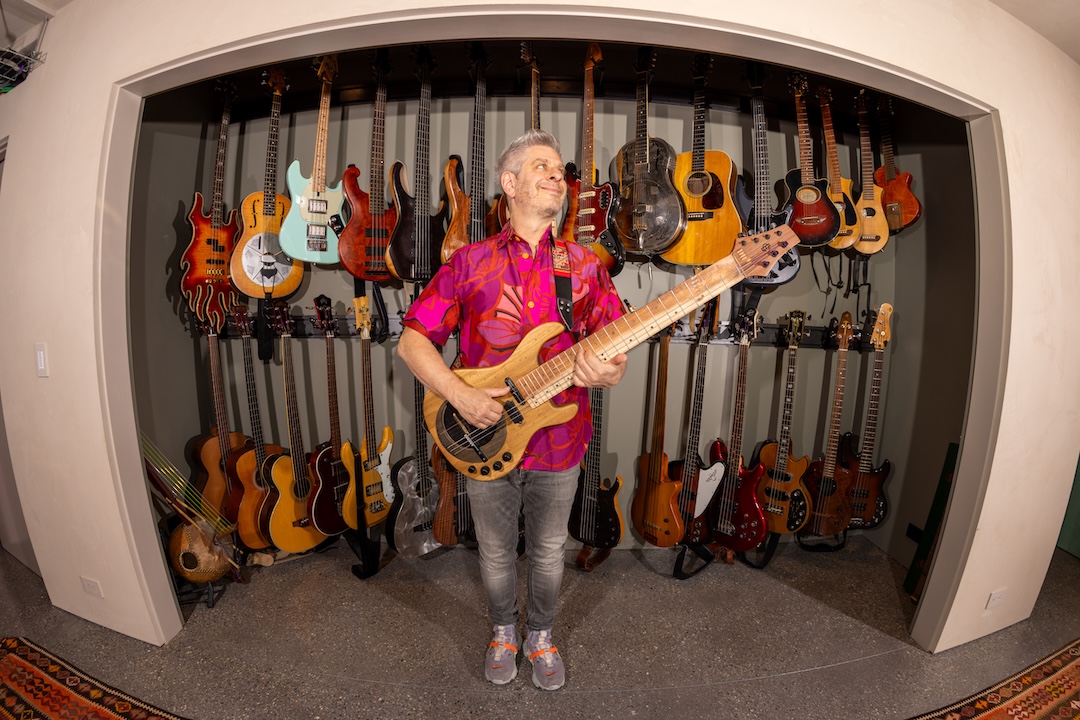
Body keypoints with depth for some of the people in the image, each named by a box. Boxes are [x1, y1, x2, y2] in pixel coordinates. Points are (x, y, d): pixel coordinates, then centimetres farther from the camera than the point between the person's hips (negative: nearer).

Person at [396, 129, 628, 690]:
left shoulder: (586, 266, 0)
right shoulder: (470, 263, -4)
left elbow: (615, 355, -2)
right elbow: (412, 340, -5)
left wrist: (603, 372, -26)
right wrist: (461, 396, -19)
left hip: (559, 442, 1)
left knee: (548, 552, 20)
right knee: (495, 553, 19)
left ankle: (540, 636, 48)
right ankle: (503, 633, 48)